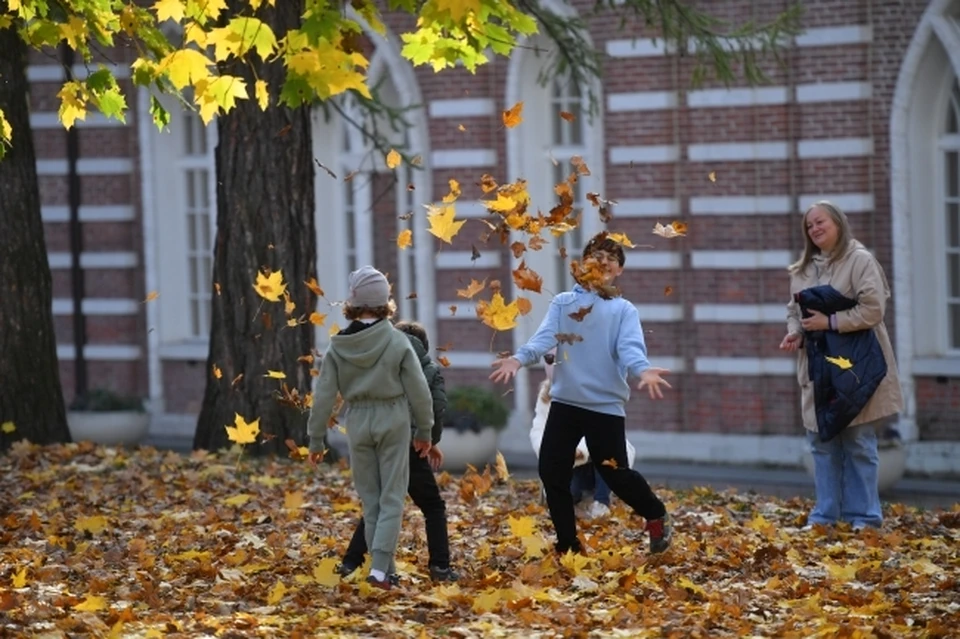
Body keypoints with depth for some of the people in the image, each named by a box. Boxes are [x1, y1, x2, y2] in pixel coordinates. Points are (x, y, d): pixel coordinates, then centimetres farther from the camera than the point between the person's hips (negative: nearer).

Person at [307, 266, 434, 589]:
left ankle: (387, 570, 17)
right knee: (392, 498, 2)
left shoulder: (338, 346, -5)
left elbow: (324, 396, -3)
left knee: (370, 499, 14)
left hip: (358, 423, 2)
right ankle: (380, 568, -11)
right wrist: (424, 431, 7)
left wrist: (315, 439, 6)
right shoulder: (397, 342, -9)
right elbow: (418, 391, -6)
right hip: (393, 421, -2)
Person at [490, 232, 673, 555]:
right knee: (552, 472, 1)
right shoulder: (562, 303, 9)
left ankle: (656, 516, 26)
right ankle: (568, 545, 14)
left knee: (615, 474, -2)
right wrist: (519, 358, -28)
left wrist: (643, 370, -38)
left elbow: (630, 348, -14)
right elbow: (544, 338, -6)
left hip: (606, 404, -3)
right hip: (565, 402, 3)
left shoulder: (624, 310, 3)